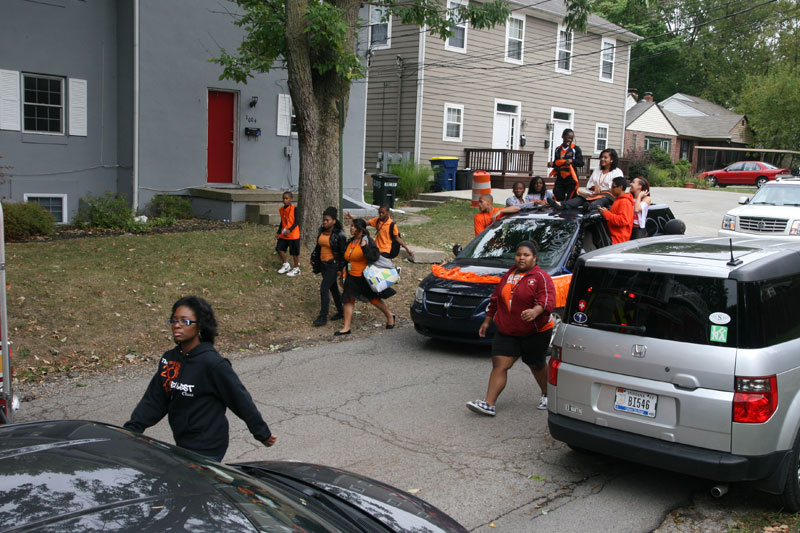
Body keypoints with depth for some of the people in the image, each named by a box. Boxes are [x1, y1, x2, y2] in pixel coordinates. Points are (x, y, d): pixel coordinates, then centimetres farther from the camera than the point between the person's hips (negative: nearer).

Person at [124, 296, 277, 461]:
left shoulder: (213, 364, -18)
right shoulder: (169, 358, 3)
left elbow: (241, 399, -11)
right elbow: (153, 400, 8)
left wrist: (263, 434, -4)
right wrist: (131, 429, -3)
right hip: (181, 444, 7)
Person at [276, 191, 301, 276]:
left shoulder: (294, 208, -12)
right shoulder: (282, 209, 7)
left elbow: (296, 221, -14)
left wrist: (289, 230, -25)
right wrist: (279, 233, 11)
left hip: (293, 234, -6)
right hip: (283, 234, 6)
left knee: (294, 252, 2)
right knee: (279, 248, 3)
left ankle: (296, 269, 17)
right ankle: (285, 265, 23)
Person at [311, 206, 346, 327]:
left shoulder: (339, 235, -15)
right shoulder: (321, 231, 5)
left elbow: (343, 253, -12)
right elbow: (318, 246, 19)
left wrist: (340, 269, -13)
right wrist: (313, 258, 18)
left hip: (333, 265, -7)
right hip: (323, 264, 7)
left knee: (324, 289, -11)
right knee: (333, 288, 16)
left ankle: (323, 317, -5)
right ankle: (341, 312, 29)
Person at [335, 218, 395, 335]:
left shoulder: (368, 241, -14)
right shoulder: (350, 242, 9)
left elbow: (375, 256, -25)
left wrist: (364, 247, -32)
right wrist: (344, 270, 15)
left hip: (365, 277, -7)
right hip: (352, 277, 7)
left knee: (374, 299, 6)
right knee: (348, 300, 0)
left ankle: (390, 317, 29)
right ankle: (346, 327, 4)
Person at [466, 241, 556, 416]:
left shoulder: (541, 277, -8)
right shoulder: (509, 275, 12)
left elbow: (548, 300, -24)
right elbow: (495, 298, 20)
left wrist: (535, 311, -44)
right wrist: (487, 321, 20)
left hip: (535, 332, -5)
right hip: (507, 331, 5)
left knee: (536, 365, 11)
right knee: (499, 364, -5)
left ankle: (547, 395, 37)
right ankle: (489, 404, -9)